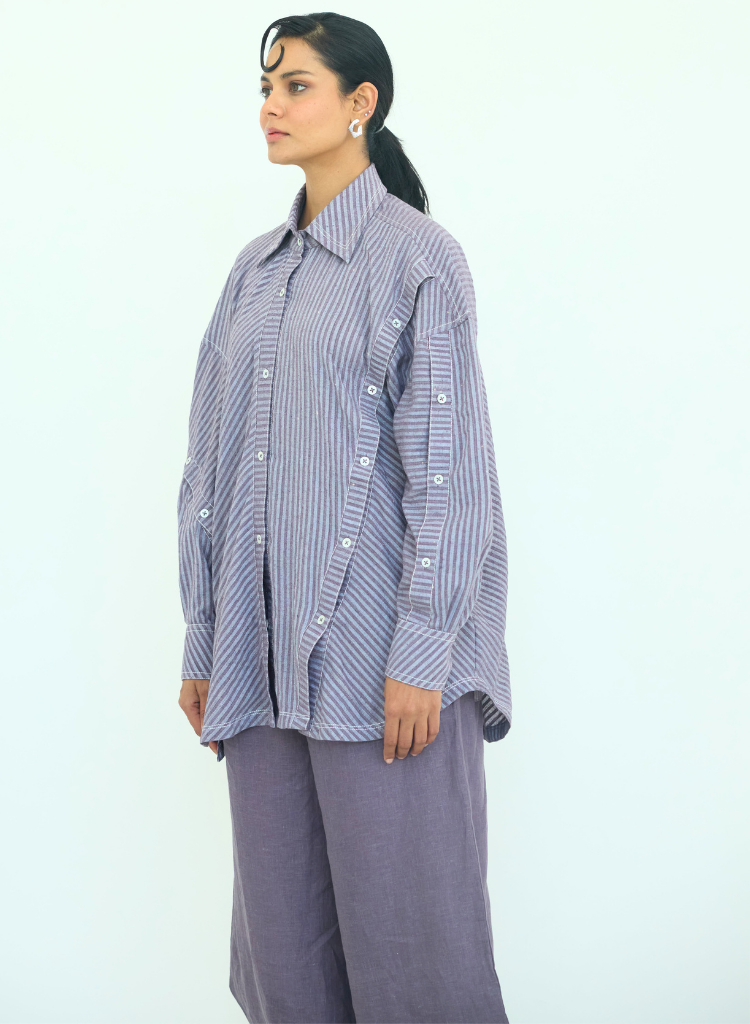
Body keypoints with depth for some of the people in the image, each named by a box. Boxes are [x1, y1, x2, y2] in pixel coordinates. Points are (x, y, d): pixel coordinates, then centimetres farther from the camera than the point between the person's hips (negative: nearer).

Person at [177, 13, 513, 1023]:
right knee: (282, 932, 10)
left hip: (377, 653, -6)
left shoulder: (417, 255, -3)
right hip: (265, 656, 6)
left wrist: (420, 656, -15)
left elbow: (448, 470, -10)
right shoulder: (256, 269, 15)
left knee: (406, 930, 0)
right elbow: (210, 465, 15)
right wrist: (203, 643, 11)